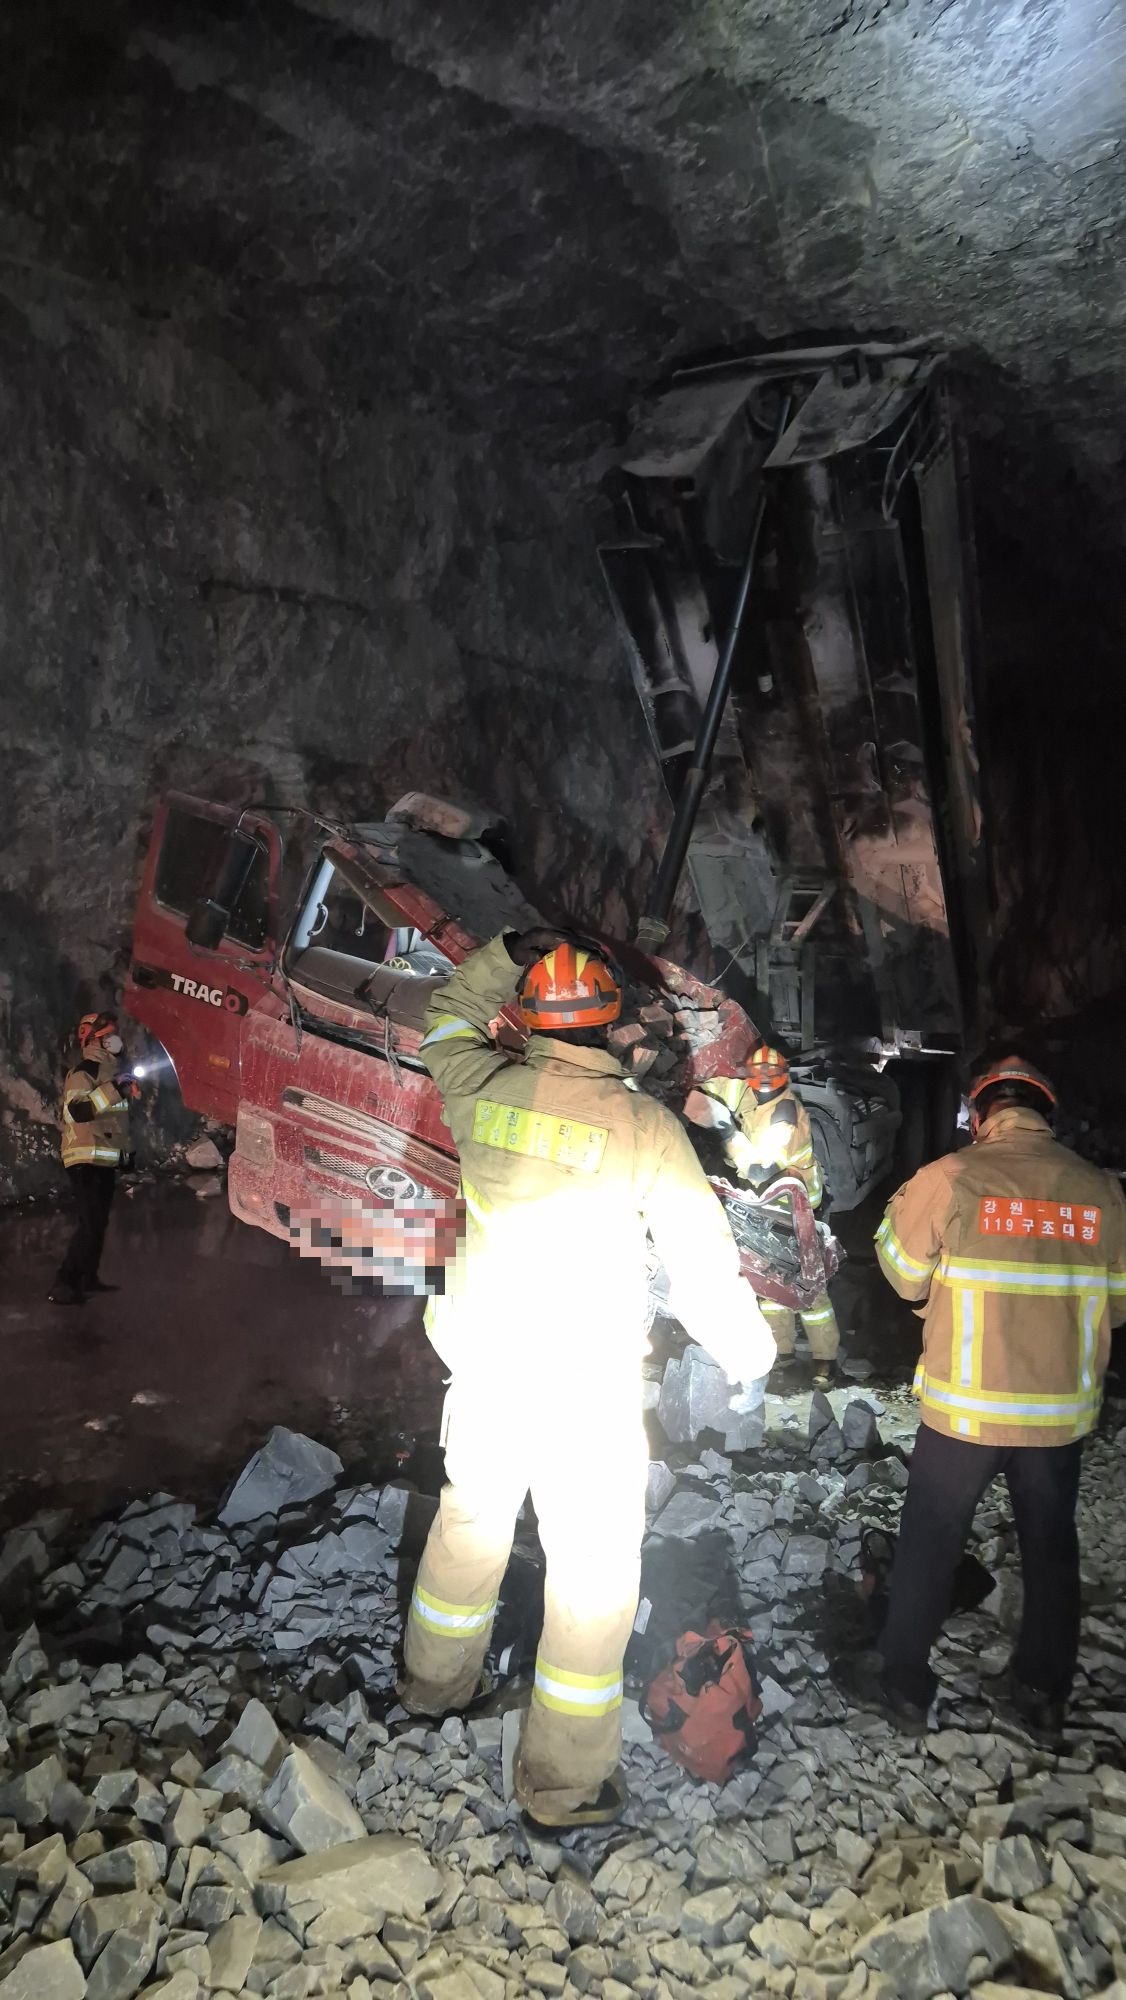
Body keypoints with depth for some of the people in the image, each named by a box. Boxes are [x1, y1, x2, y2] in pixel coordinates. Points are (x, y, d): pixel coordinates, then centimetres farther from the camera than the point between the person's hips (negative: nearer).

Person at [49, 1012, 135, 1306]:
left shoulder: (109, 1070, 17)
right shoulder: (84, 1071, -14)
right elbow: (78, 1110, -31)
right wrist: (113, 1089, -36)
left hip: (106, 1159, 10)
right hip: (86, 1160, -10)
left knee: (99, 1223, 14)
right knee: (90, 1225, -15)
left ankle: (88, 1279, 24)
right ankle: (62, 1286, -12)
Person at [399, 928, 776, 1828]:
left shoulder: (484, 1090, -7)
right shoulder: (644, 1125, -16)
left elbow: (449, 1018, 17)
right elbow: (704, 1260, -11)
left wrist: (505, 952, 15)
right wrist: (751, 1355, 3)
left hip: (484, 1368, 5)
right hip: (588, 1390, -5)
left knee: (470, 1521, 26)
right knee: (595, 1567, 10)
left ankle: (436, 1683, 49)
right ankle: (564, 1780, 21)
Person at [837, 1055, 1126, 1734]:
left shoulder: (947, 1179, -14)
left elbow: (907, 1277, -4)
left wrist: (896, 1212, 11)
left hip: (965, 1409, -3)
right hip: (1063, 1412, 3)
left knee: (930, 1546, 13)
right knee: (1052, 1548, 21)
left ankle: (904, 1683, 26)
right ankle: (1046, 1692, 35)